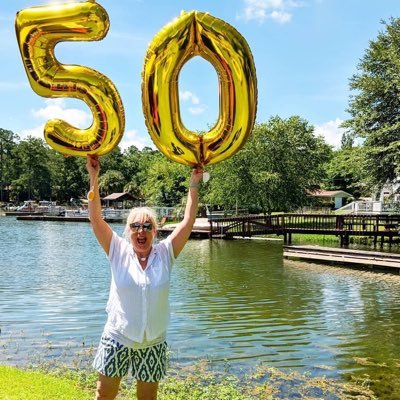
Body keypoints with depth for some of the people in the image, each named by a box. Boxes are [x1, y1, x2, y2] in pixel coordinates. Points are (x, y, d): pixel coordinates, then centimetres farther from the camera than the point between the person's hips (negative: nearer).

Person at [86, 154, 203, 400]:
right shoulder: (118, 251, -5)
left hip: (153, 343, 1)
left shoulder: (165, 254, -3)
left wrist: (194, 185, -13)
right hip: (117, 339, -1)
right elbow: (96, 218, -14)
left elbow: (188, 221, -8)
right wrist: (94, 177, -23)